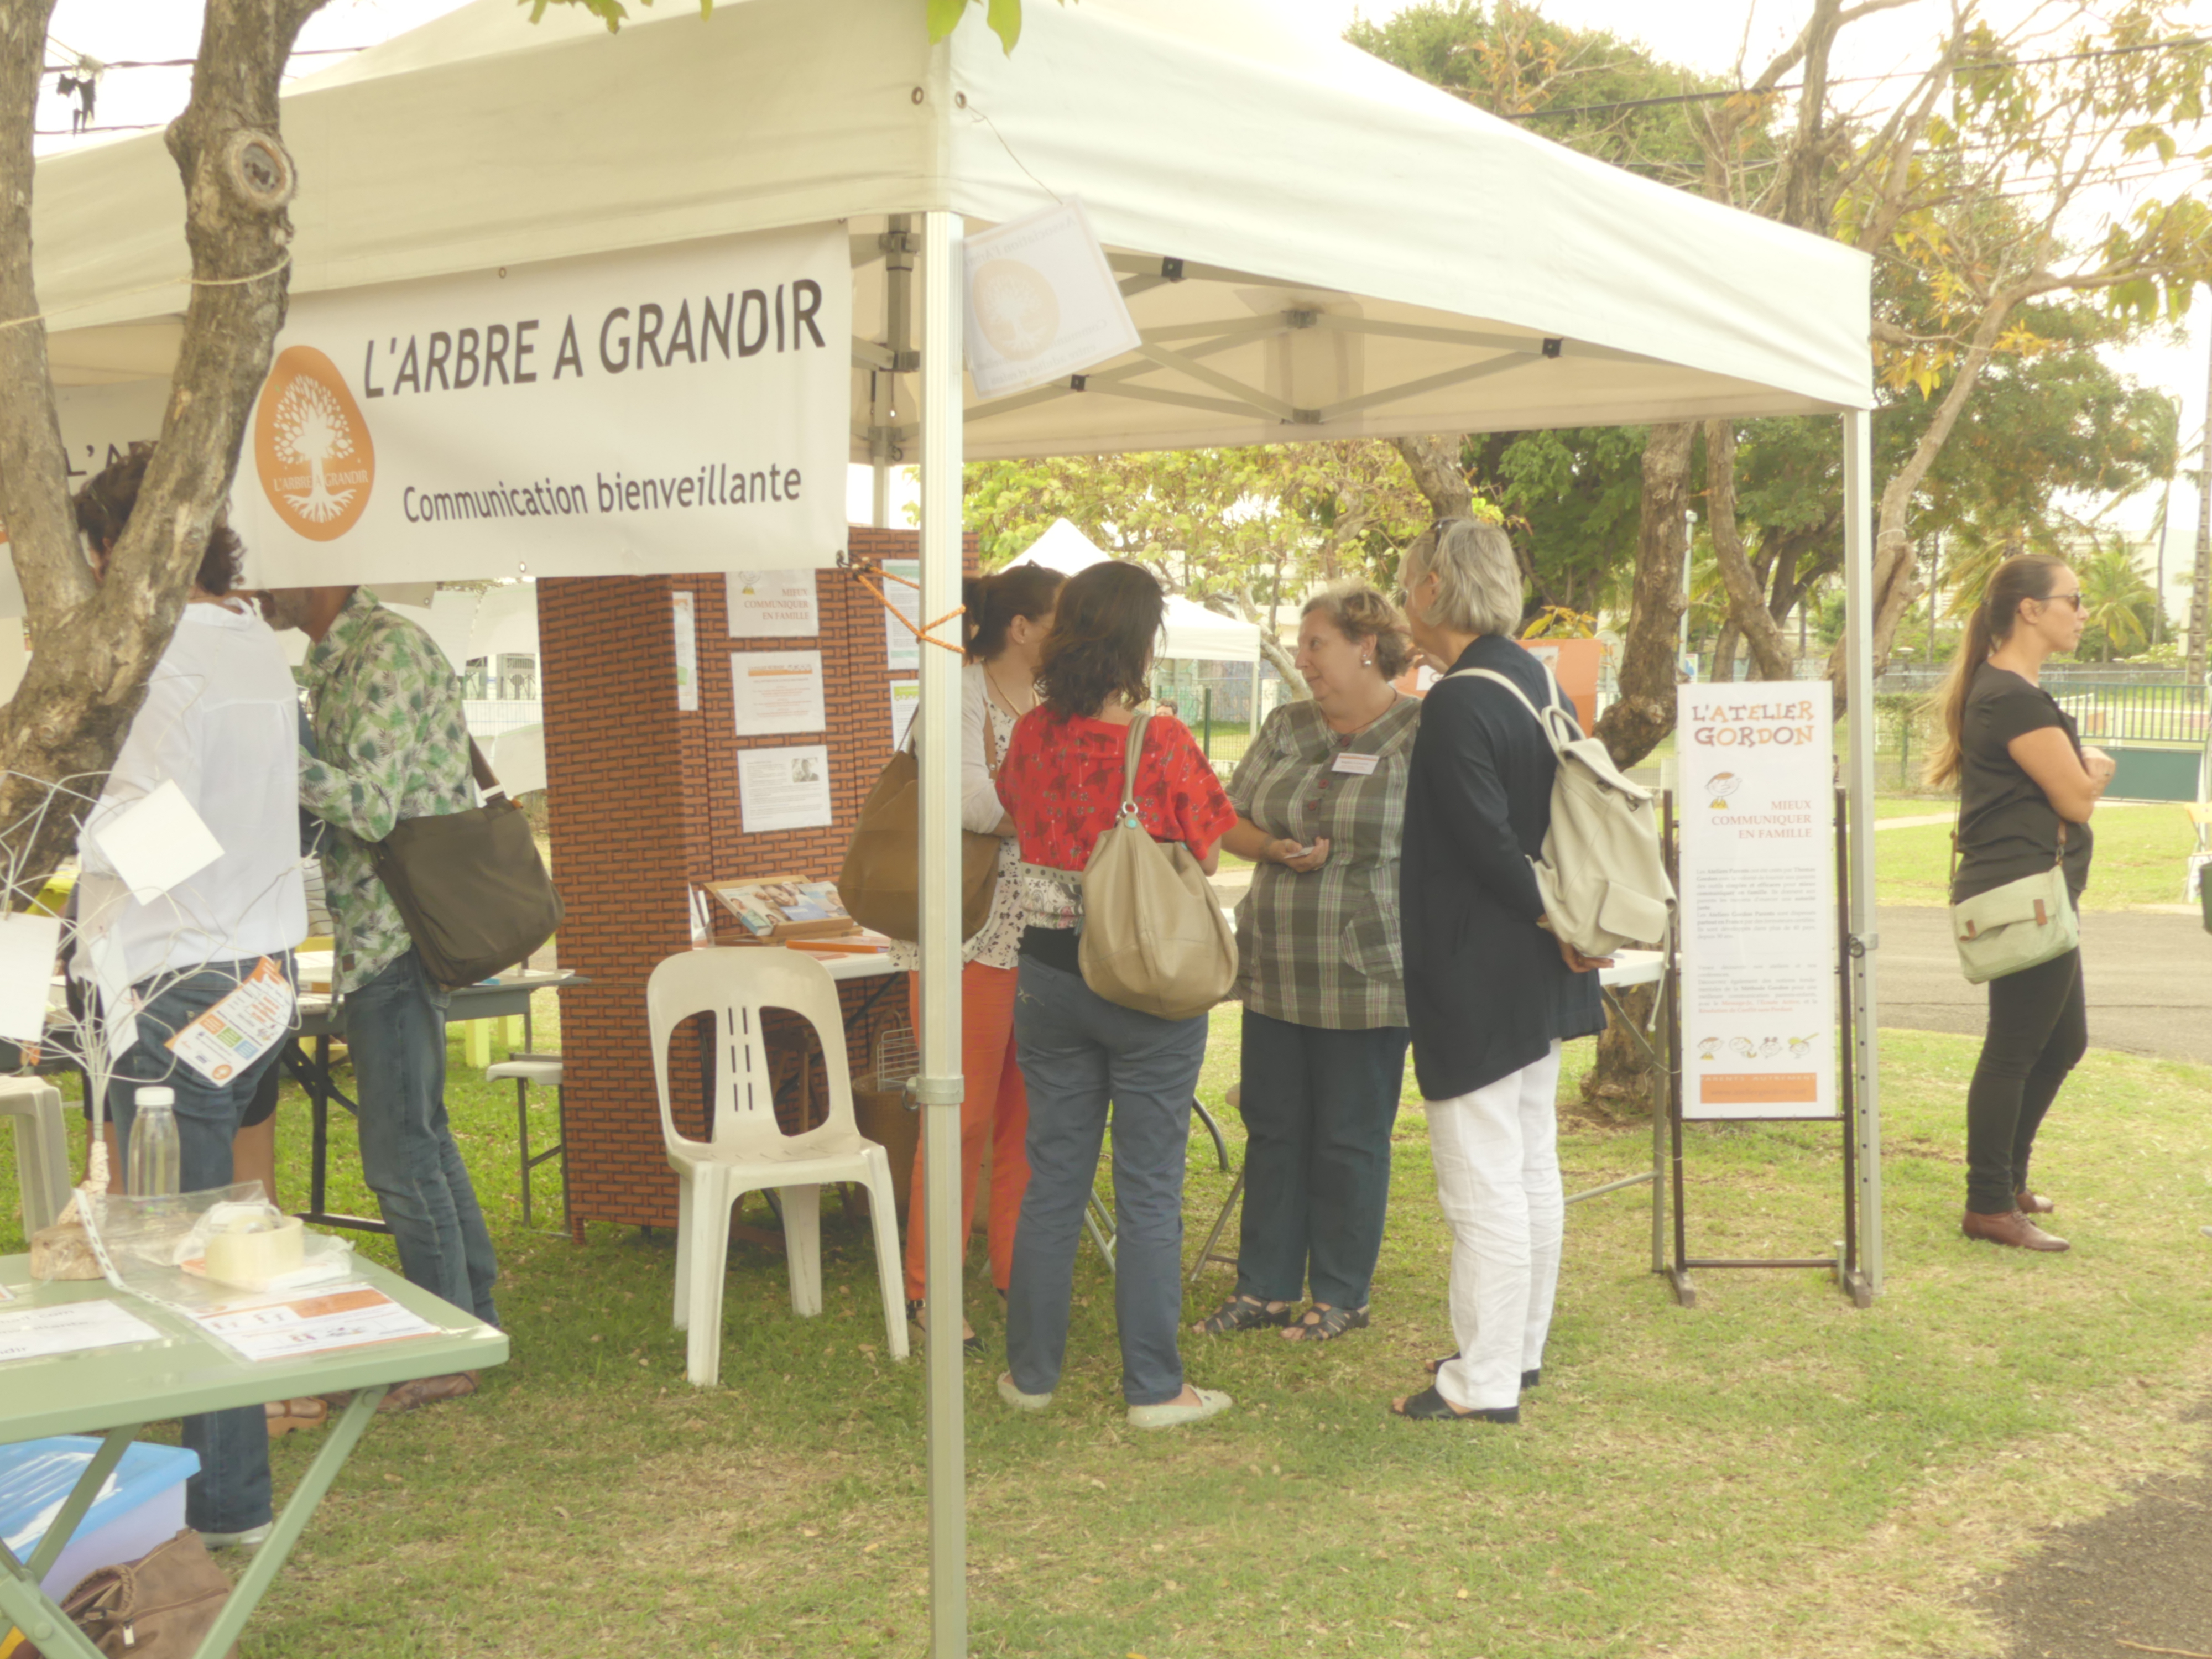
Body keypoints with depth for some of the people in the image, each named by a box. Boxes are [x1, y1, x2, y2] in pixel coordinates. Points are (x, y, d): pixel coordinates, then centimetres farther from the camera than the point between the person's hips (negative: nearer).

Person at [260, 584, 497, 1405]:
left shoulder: (384, 649, -16)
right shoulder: (336, 658, 14)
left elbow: (373, 805, -24)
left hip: (397, 934, -10)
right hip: (386, 934, 10)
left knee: (400, 1152, -4)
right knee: (421, 1135, 17)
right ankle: (474, 1316, 28)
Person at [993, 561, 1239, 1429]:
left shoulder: (1032, 737, -3)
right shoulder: (1163, 745, -16)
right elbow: (1206, 859, -6)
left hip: (1049, 975, 4)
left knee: (1052, 1179, 14)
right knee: (1148, 1192, 5)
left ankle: (1032, 1371, 22)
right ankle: (1153, 1388, 12)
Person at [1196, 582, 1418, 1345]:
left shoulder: (1420, 733, -6)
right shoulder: (1287, 727, 11)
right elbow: (1227, 821, 11)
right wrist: (1275, 848, -8)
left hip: (1367, 973, -5)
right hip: (1277, 967, 6)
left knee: (1351, 1139, 5)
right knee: (1272, 1126, 11)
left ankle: (1341, 1296, 19)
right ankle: (1265, 1287, 22)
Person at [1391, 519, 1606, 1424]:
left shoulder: (1457, 705, -20)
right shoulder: (1535, 678, 7)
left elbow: (1490, 846, -21)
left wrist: (1553, 920, -10)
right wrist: (1566, 920, 10)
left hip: (1476, 976, -10)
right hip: (1534, 976, 10)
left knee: (1483, 1187, -2)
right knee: (1532, 1171, 17)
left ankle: (1486, 1383, 6)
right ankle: (1522, 1348, 29)